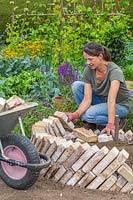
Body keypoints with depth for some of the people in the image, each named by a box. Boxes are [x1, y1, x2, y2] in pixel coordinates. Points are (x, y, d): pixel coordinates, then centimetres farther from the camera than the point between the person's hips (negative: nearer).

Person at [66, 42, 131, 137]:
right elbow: (87, 99, -17)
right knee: (77, 85, -13)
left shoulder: (114, 71, -31)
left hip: (120, 105, -6)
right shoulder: (88, 70, -15)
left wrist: (110, 124, -49)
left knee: (89, 115, -31)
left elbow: (111, 100, -41)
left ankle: (114, 123, -6)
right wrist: (76, 114, -34)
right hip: (102, 100, 6)